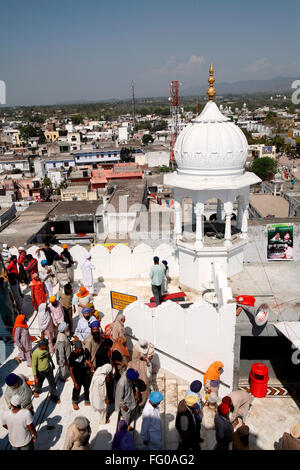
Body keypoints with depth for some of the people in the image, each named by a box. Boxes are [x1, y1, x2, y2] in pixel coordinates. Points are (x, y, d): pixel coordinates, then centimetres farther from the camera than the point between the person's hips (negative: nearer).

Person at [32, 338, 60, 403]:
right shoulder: (35, 353, -28)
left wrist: (52, 363, 24)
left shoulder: (46, 348, -11)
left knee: (52, 384, 12)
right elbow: (34, 365, -20)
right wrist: (35, 377, -18)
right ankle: (36, 391, 55)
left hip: (49, 369, 4)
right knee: (39, 384, 21)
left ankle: (54, 397, 31)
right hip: (41, 372, -4)